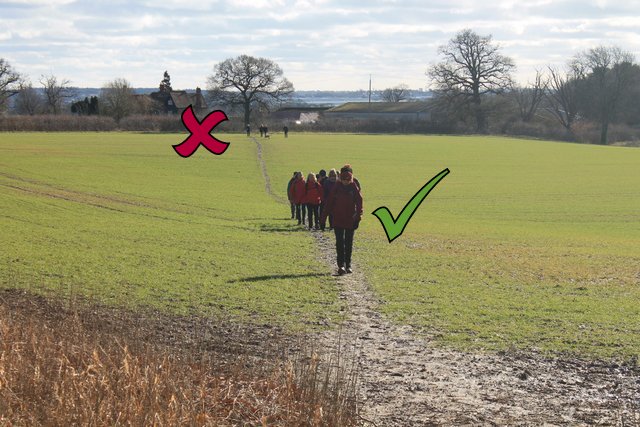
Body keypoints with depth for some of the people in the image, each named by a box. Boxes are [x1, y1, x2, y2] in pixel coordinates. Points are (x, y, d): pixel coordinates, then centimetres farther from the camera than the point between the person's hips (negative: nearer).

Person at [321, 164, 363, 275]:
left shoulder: (354, 188, -2)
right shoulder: (337, 187, -1)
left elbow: (359, 203, -2)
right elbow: (329, 202, 2)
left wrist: (358, 218, -10)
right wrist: (324, 215, 0)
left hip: (350, 220, 0)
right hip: (338, 220, 0)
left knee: (349, 243, 9)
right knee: (340, 243, -7)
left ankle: (348, 265, 19)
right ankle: (341, 265, -9)